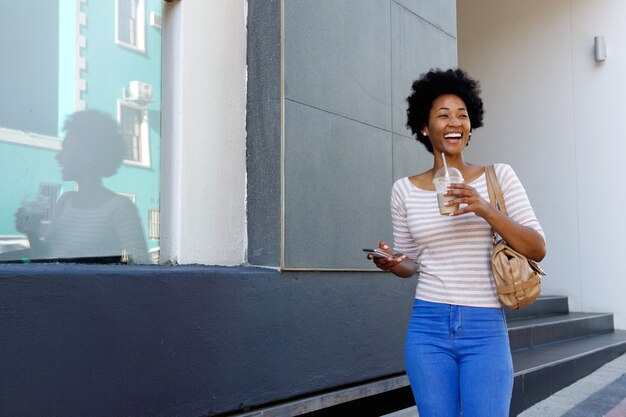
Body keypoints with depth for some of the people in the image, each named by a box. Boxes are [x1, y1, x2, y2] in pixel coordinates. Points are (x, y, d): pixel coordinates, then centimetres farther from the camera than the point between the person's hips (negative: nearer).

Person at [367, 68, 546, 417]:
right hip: (428, 328, 1)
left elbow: (538, 250, -5)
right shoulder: (405, 190, 4)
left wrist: (486, 211, -19)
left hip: (486, 331, -1)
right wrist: (393, 263, -10)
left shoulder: (499, 177, 0)